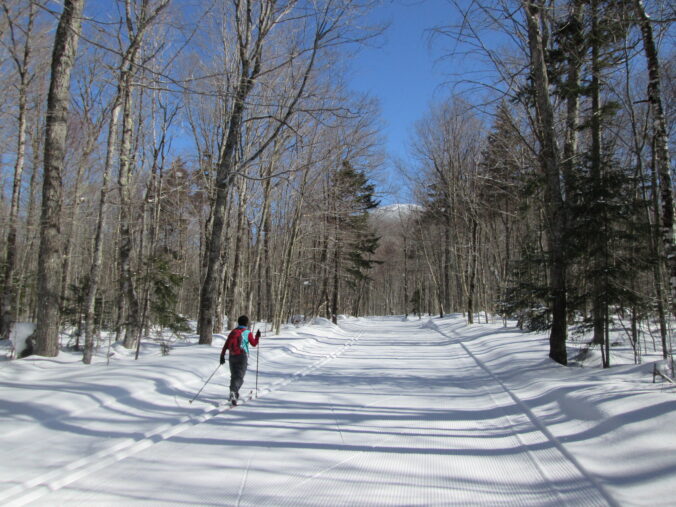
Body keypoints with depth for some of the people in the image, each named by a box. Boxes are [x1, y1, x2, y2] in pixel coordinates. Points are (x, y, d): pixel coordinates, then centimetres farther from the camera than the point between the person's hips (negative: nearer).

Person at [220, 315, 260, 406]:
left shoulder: (232, 332, 9)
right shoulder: (247, 333, -3)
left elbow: (226, 345, 5)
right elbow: (254, 343, 6)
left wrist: (222, 355, 9)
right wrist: (257, 336, 21)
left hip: (232, 357, 4)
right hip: (242, 356, -4)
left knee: (233, 376, 16)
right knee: (240, 376, -6)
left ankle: (234, 394, 16)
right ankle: (233, 391, -29)